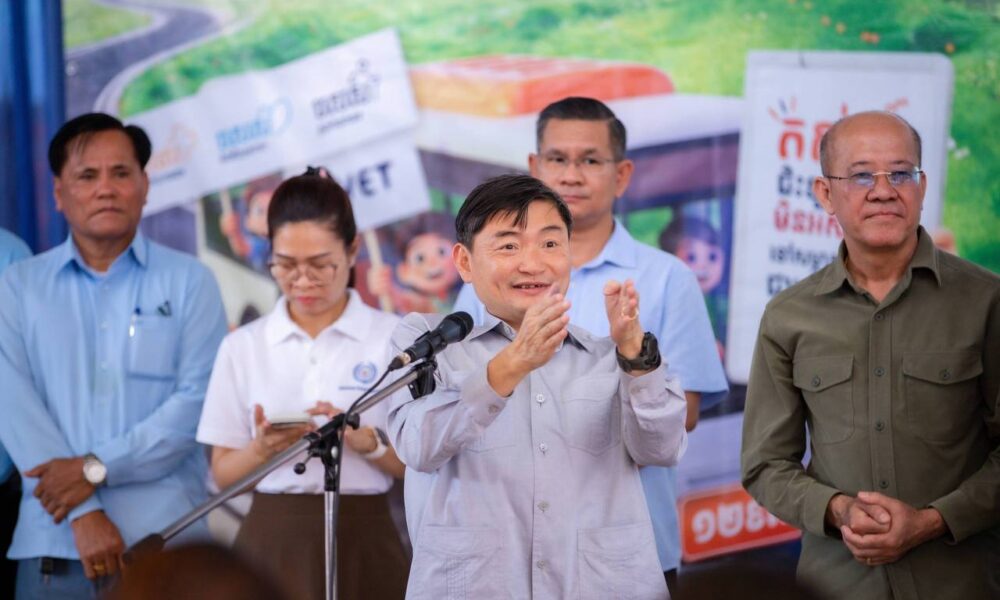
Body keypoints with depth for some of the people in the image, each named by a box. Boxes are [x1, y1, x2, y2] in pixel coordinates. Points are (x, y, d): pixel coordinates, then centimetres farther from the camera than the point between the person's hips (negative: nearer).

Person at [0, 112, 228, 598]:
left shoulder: (189, 282, 6)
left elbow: (198, 398, -5)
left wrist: (94, 468, -12)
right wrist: (82, 515, -14)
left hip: (165, 542, -1)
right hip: (54, 544, 1)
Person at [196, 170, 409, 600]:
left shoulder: (395, 338, 0)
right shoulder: (242, 347, 5)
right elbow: (223, 473, 6)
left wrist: (364, 439, -19)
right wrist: (262, 449, -14)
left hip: (361, 542, -1)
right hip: (273, 542, 1)